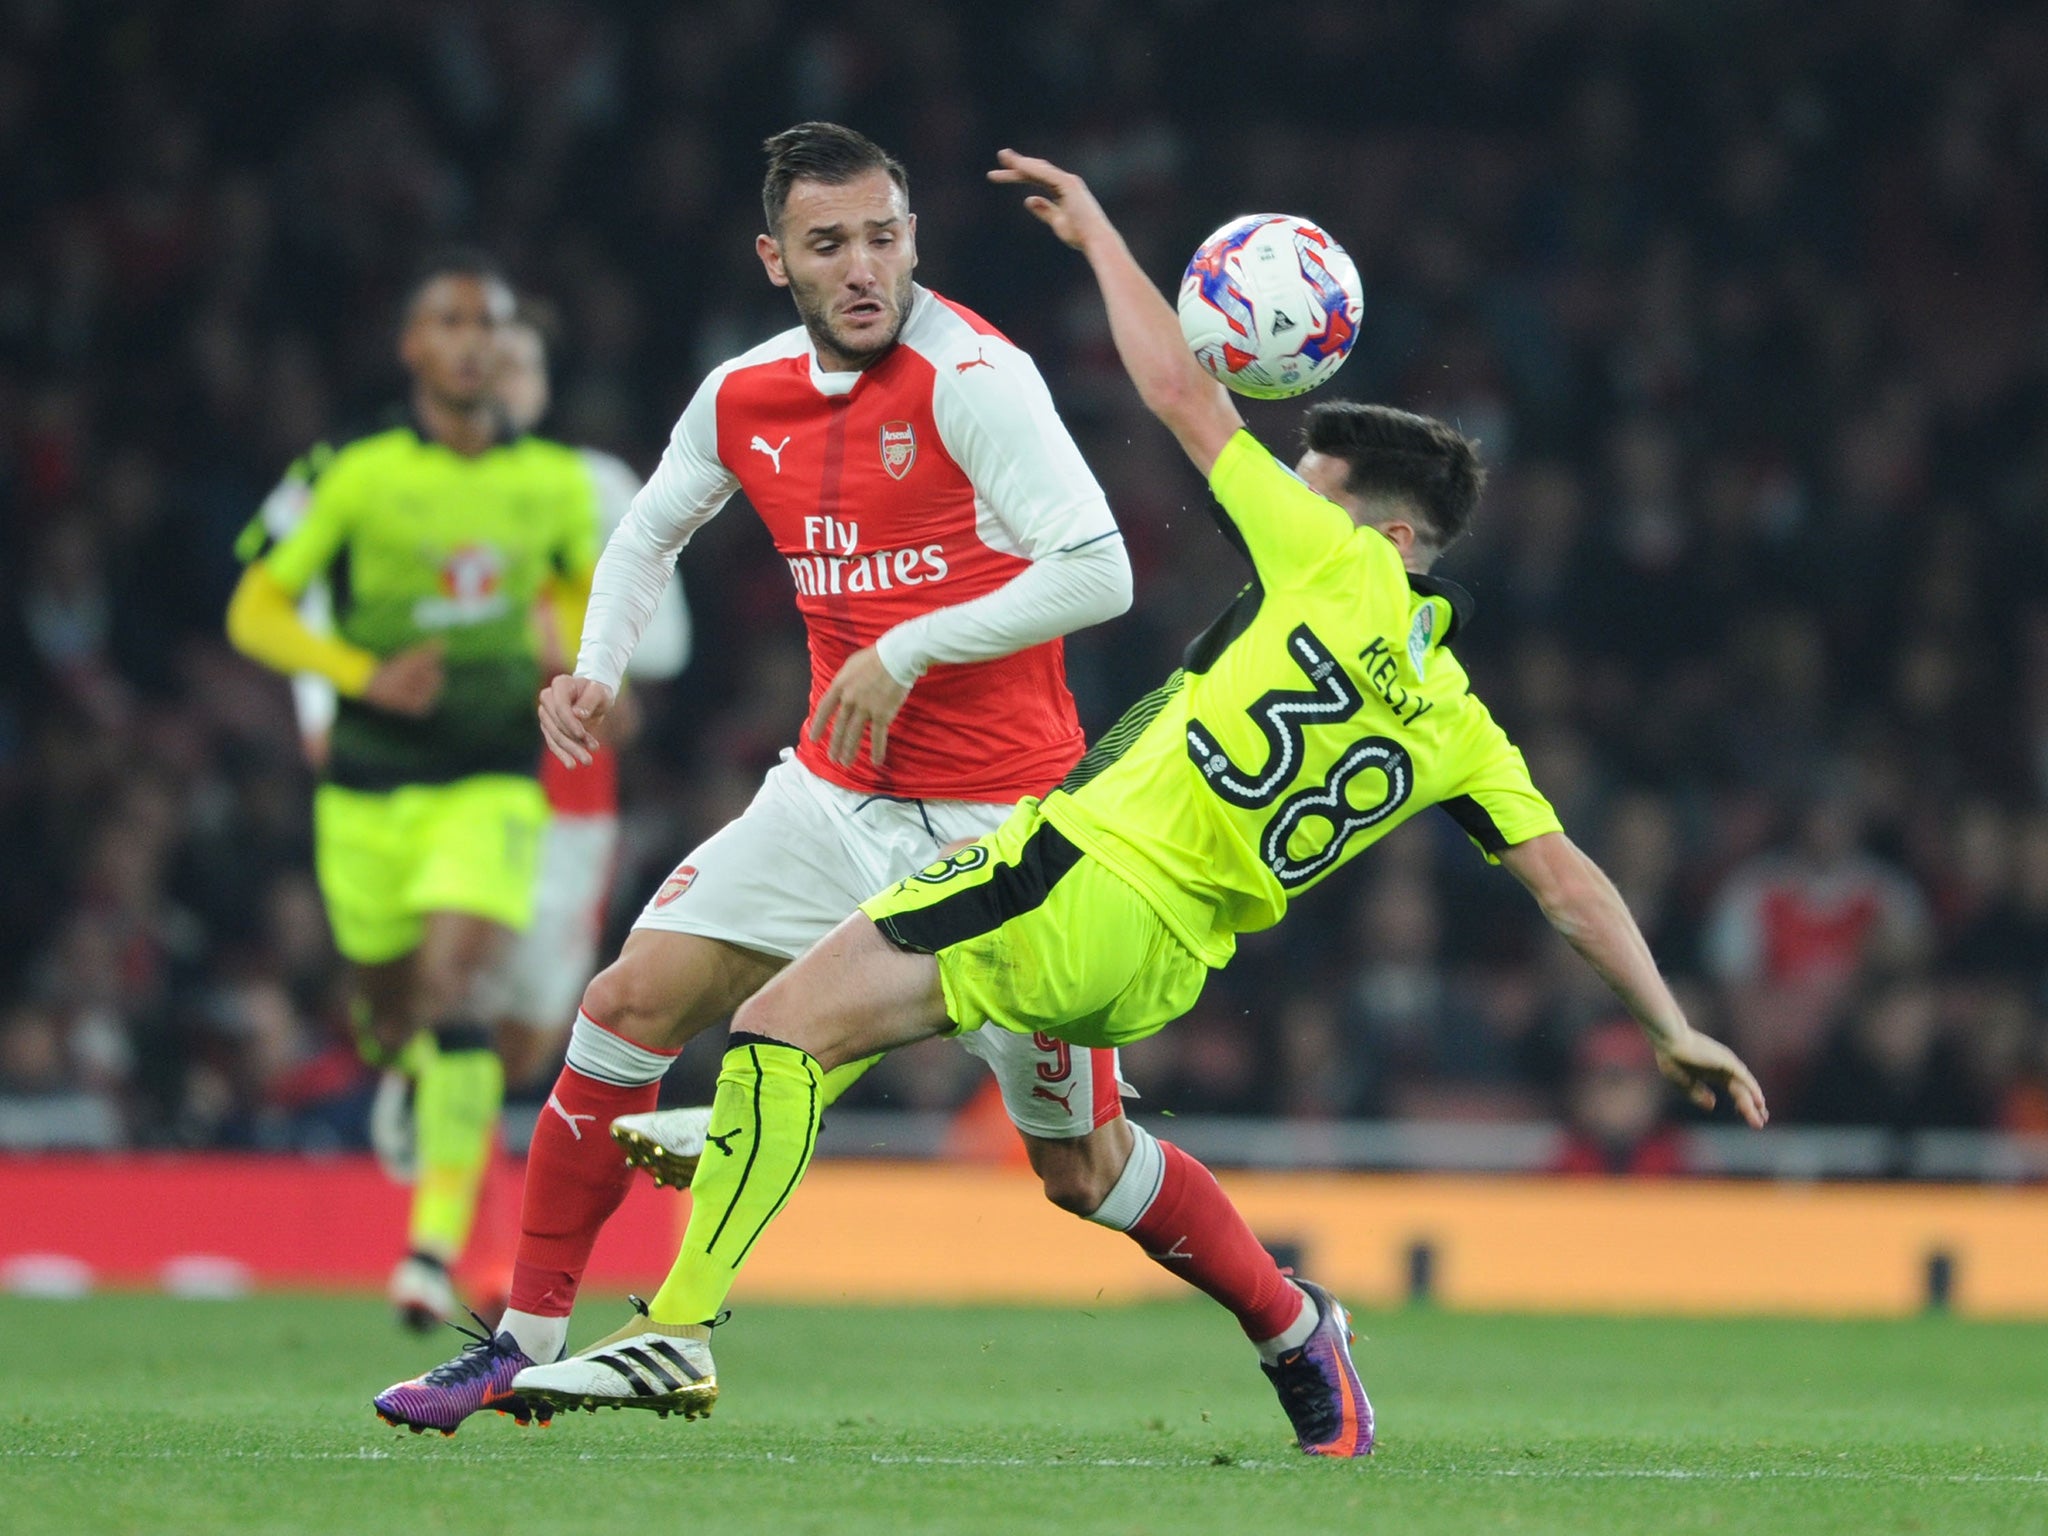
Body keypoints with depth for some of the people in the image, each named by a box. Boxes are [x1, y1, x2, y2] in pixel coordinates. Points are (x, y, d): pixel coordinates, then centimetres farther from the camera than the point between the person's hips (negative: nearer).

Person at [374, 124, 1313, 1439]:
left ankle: (1294, 1329, 21)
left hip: (998, 822, -6)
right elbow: (652, 530, 23)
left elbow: (1098, 573, -24)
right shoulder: (744, 396, 3)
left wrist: (909, 650, -24)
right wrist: (598, 668, 7)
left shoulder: (971, 378, -17)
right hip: (837, 792, 6)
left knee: (1080, 1164, -2)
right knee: (629, 1004, -5)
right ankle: (526, 1343, 6)